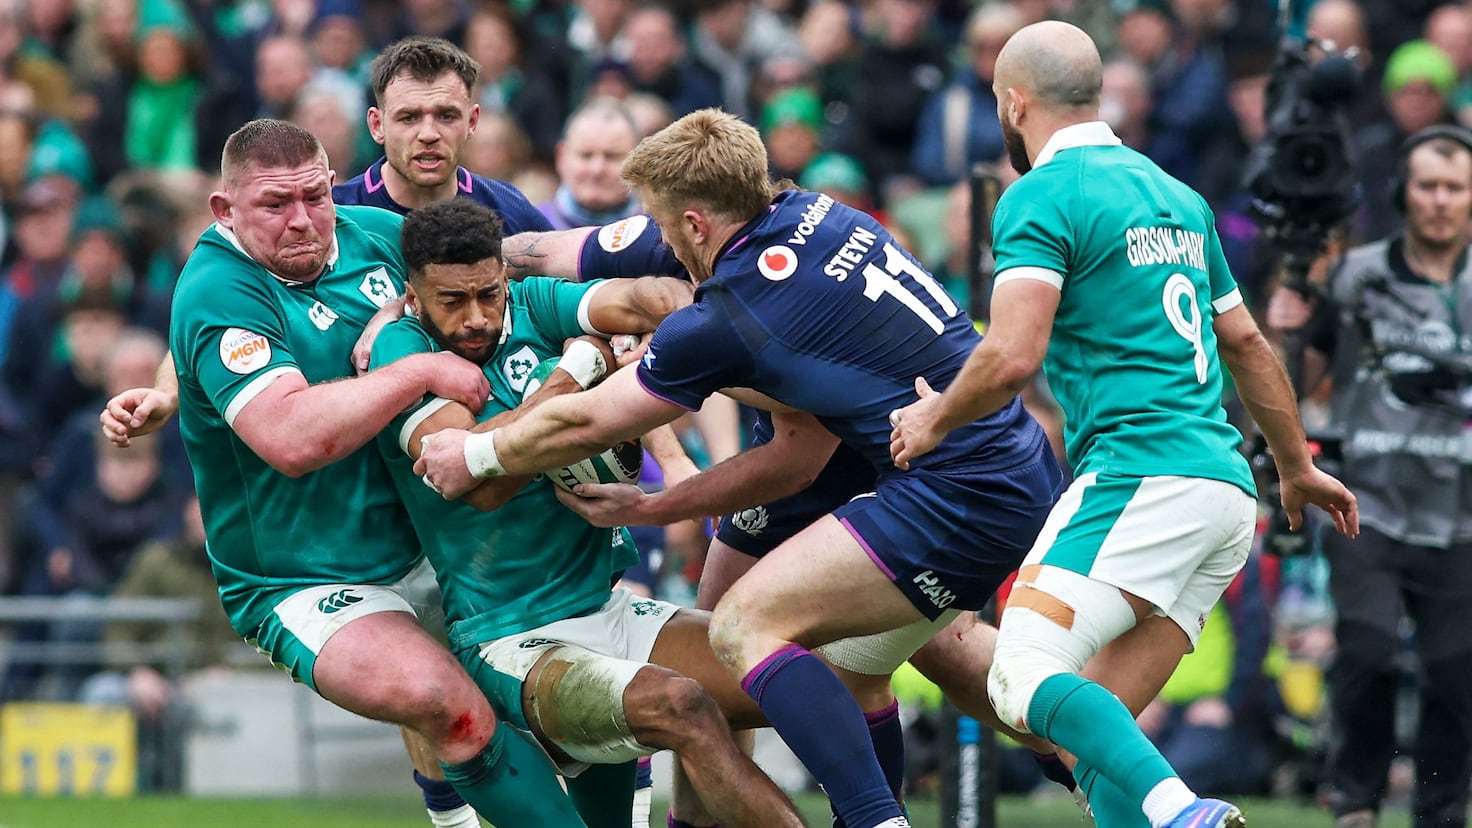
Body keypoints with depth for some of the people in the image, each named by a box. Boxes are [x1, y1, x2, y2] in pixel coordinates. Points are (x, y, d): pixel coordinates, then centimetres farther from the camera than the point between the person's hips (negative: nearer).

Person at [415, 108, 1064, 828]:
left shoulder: (725, 323, -14)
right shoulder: (814, 215, 6)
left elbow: (583, 425, 0)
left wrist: (473, 455, 16)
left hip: (960, 497, -9)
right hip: (1025, 465, 9)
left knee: (745, 625, -11)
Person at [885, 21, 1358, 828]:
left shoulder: (1041, 196, -5)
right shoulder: (1174, 194, 21)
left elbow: (1012, 357, -16)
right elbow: (1247, 344, 29)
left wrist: (935, 416, 3)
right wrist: (1298, 470, 41)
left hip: (1140, 480, -9)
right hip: (1228, 489, 9)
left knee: (1023, 680, -18)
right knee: (1099, 737, 6)